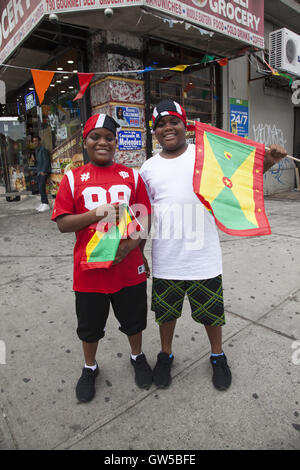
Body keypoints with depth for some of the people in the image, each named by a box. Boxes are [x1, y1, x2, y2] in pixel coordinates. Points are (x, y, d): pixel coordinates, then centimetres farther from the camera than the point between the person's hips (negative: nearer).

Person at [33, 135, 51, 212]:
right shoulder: (36, 150, 17)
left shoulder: (43, 149, -10)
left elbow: (46, 161, -14)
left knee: (41, 187, -17)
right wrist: (38, 170, 10)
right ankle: (42, 203, 13)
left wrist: (43, 171, -17)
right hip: (39, 171, 9)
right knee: (40, 188, 7)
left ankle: (46, 204, -17)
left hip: (44, 171, -9)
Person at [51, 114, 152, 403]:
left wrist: (132, 243, -17)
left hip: (129, 266, 1)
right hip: (89, 268, 0)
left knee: (133, 319, 19)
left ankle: (137, 357, 48)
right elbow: (62, 223, -5)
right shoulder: (72, 178, -1)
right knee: (89, 325, 17)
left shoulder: (132, 176, 3)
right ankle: (90, 368, 45)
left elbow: (145, 217, 1)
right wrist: (96, 213, -20)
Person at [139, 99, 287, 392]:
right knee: (165, 311, 18)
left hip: (203, 255, -2)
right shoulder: (149, 168, 5)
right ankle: (165, 355, 45)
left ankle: (218, 357, 44)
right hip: (165, 257, 2)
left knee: (211, 311, 16)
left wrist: (265, 163, -23)